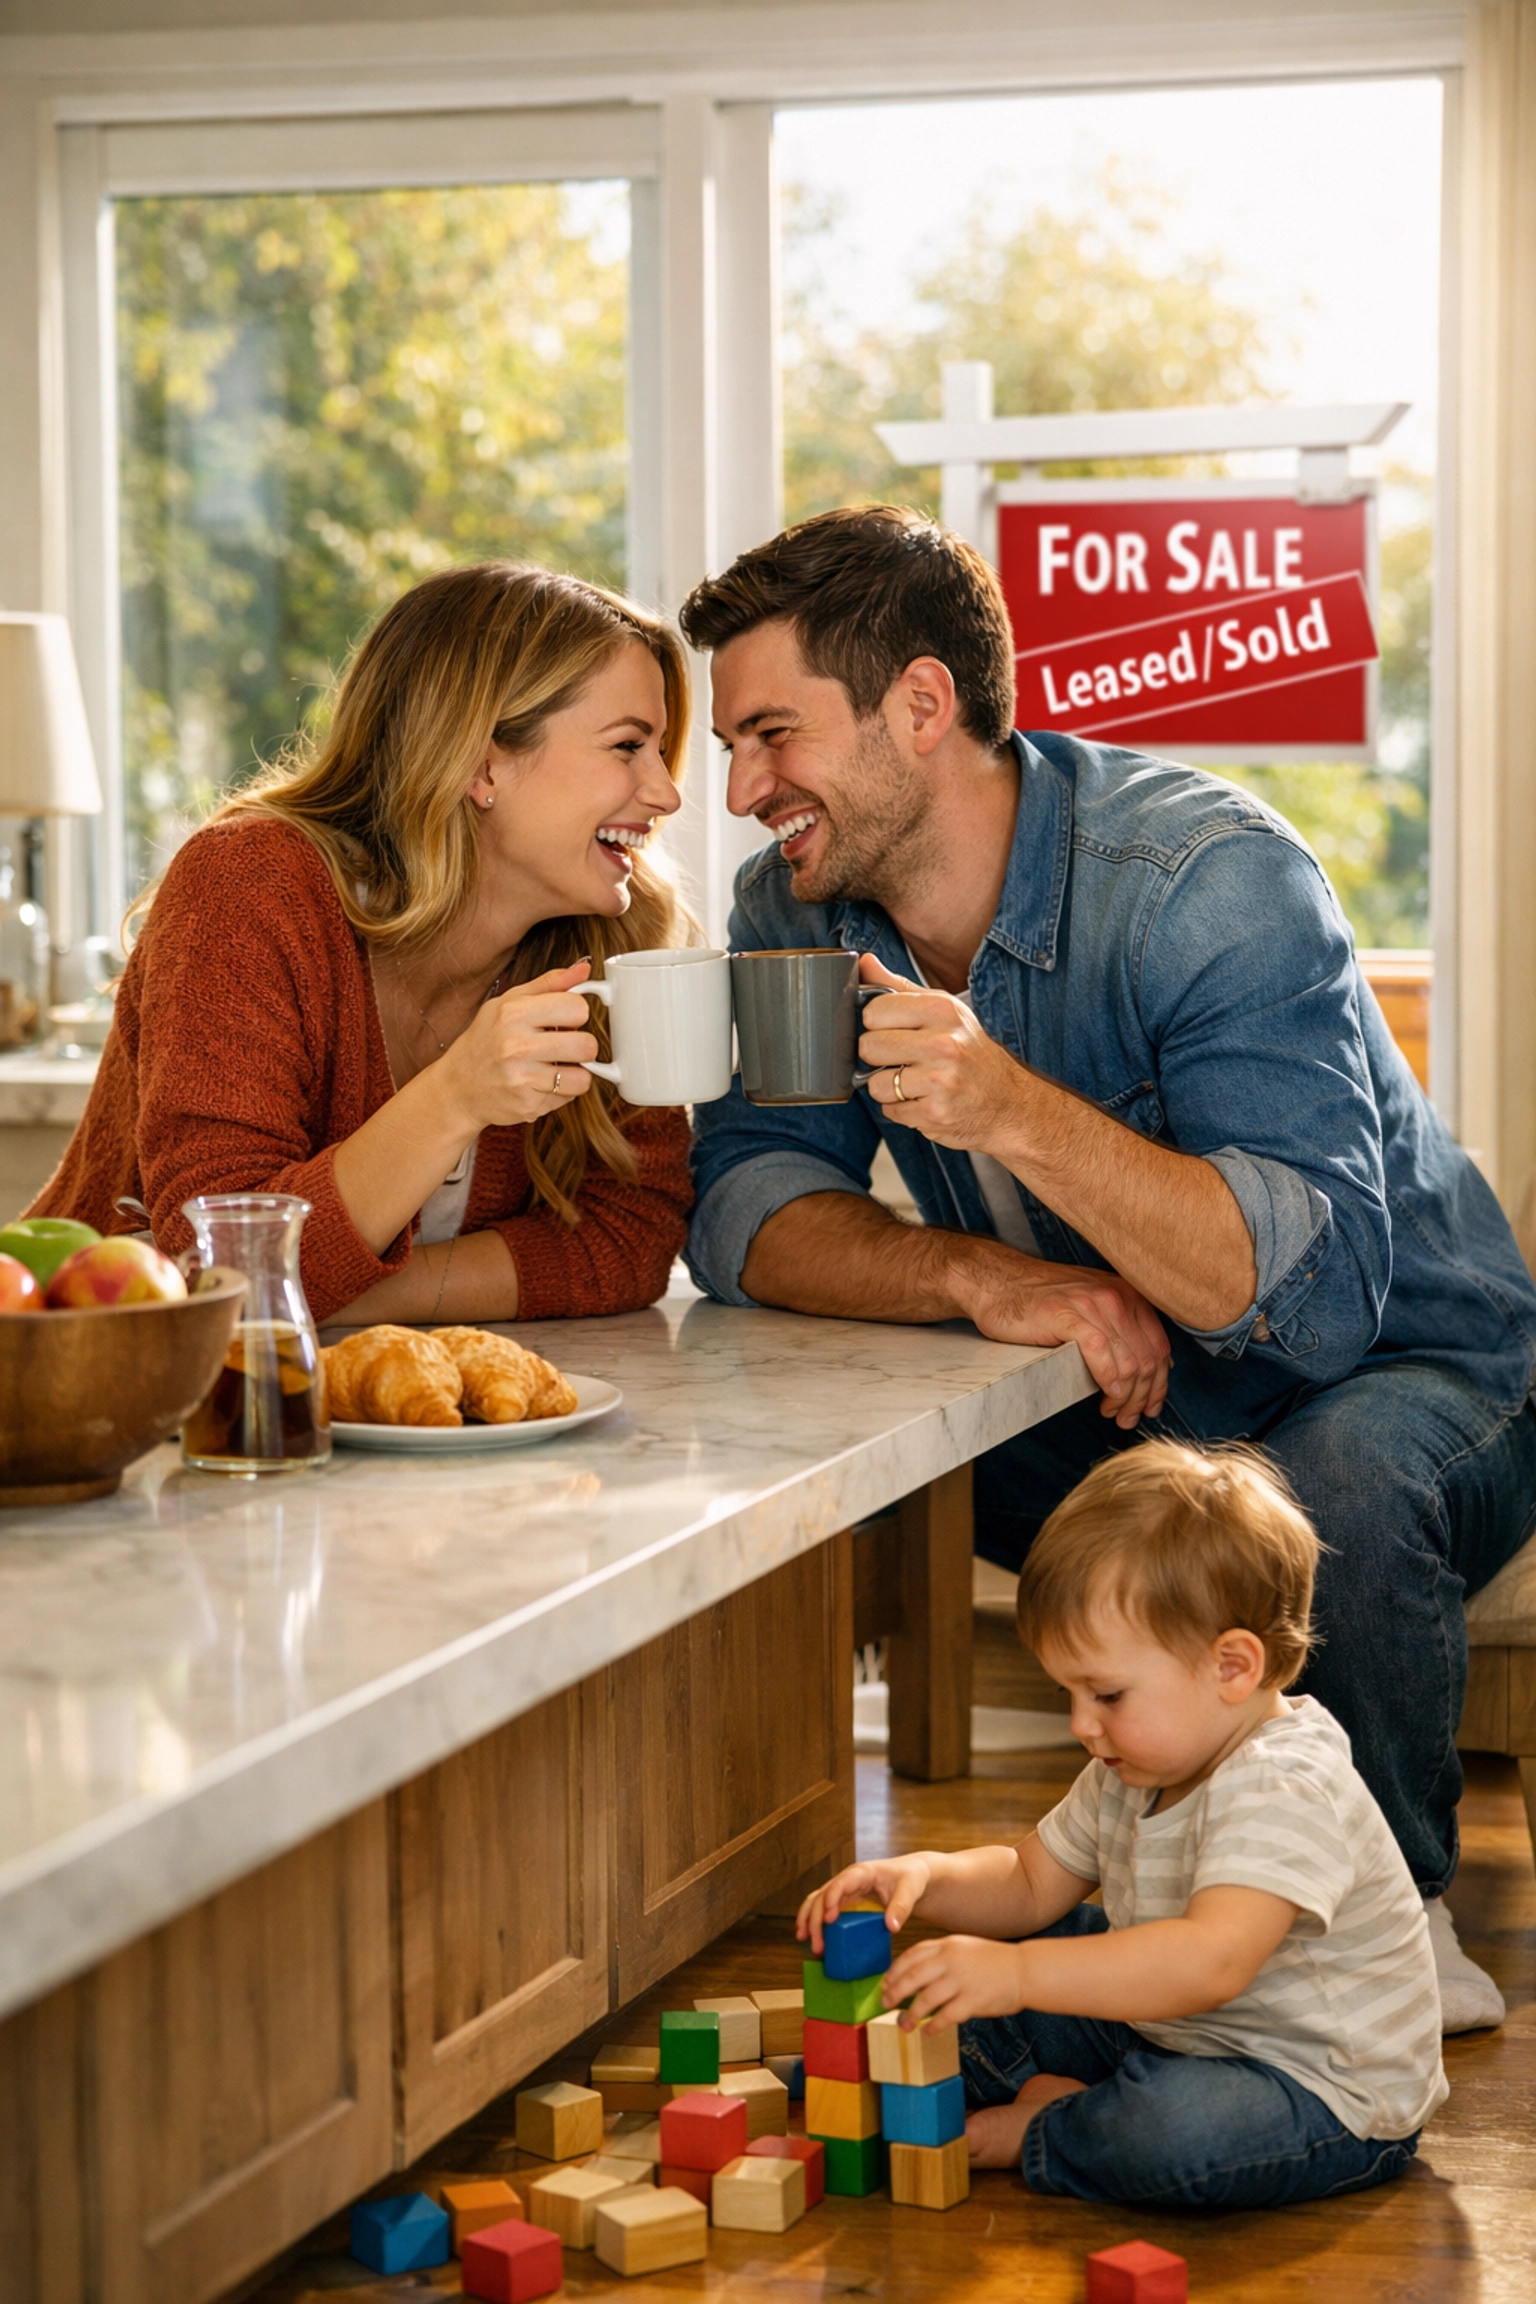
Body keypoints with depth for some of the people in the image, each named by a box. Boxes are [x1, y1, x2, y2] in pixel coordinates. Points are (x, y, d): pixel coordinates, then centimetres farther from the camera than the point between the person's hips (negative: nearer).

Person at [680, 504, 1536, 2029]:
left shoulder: (1204, 879, -26)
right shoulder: (797, 913, -7)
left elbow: (1314, 1288, -34)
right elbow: (741, 1208, -13)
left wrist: (1015, 1111, -47)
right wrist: (981, 1277, -32)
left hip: (1405, 1381, -5)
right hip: (1113, 1400, 5)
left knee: (1339, 1485, -38)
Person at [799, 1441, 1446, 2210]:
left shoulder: (1284, 1790, -29)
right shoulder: (1135, 1769, 3)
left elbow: (1211, 1961, -44)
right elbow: (1031, 1885, 13)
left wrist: (1018, 1974, -50)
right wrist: (925, 1879, -8)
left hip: (1328, 2098, -9)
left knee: (1176, 2129, -37)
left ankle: (1033, 2134, -10)